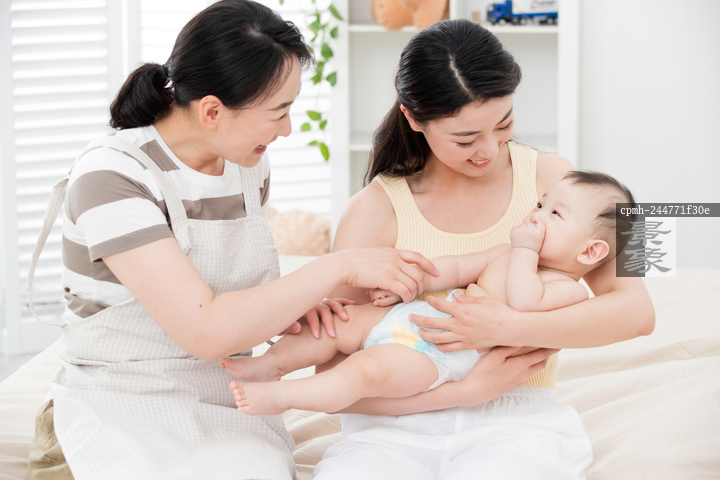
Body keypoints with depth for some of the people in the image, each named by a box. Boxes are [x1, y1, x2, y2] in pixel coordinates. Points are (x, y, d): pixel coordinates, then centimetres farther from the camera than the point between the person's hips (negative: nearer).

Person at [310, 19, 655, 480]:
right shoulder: (377, 211, -1)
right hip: (400, 422, 0)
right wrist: (465, 390, -17)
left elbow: (635, 311, -4)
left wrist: (511, 328, -17)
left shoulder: (548, 178, 6)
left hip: (518, 419, 1)